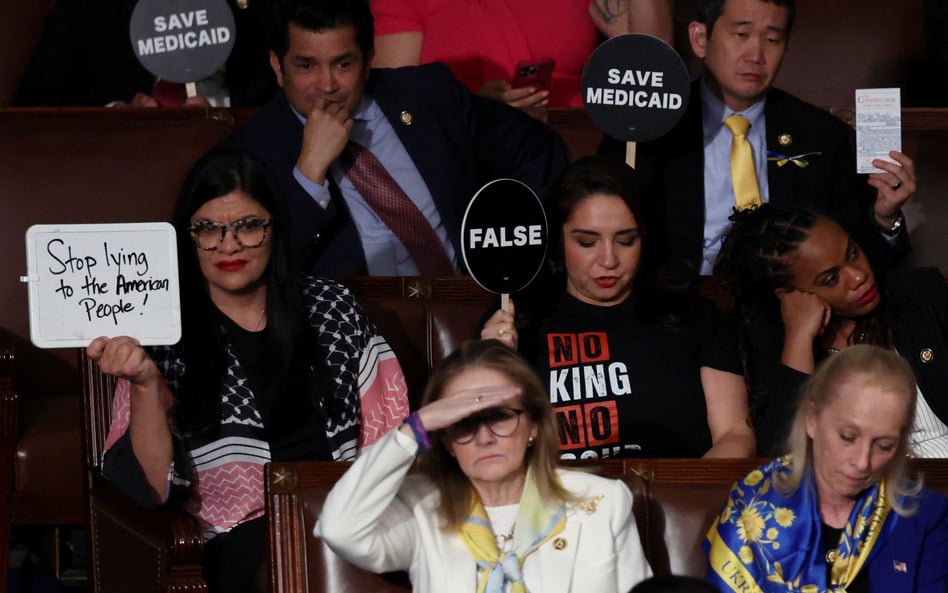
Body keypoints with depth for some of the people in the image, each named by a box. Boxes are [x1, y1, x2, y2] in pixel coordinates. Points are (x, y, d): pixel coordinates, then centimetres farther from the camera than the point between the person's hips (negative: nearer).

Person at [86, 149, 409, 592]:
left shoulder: (331, 307, 13)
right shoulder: (166, 334, 6)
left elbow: (385, 426, 12)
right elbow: (153, 488, -2)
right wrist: (144, 384, -18)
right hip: (240, 536, -3)